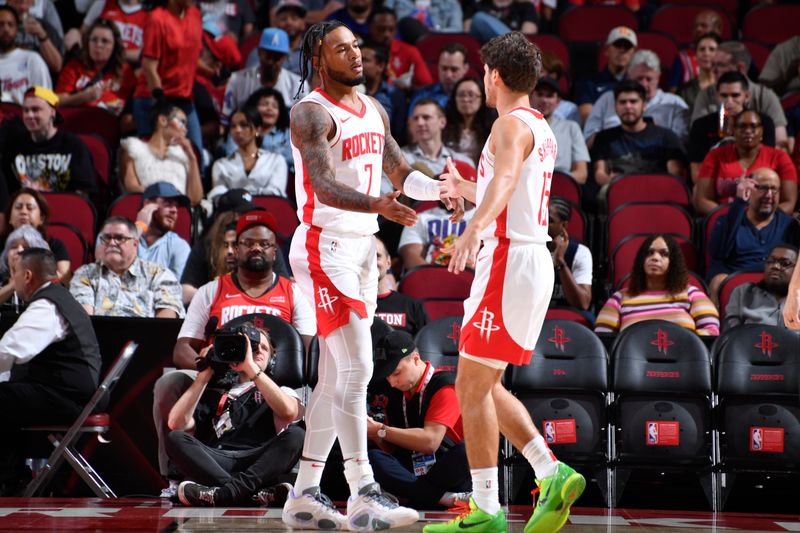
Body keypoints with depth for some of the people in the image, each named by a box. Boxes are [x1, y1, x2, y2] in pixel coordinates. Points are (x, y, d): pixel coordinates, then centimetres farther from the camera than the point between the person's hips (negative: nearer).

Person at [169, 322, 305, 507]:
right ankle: (256, 492, -40)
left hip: (259, 464, -1)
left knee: (296, 434, -27)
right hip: (217, 465, 1)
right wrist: (205, 375, 14)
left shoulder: (280, 391, 25)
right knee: (175, 438, -23)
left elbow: (289, 412, -2)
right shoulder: (217, 395, 28)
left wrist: (251, 367, -2)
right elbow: (176, 424, 12)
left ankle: (225, 492, -44)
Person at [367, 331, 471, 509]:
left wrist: (381, 431, -13)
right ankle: (448, 498, -35)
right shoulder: (395, 394, 14)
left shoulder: (445, 386, -6)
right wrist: (373, 432, -6)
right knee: (373, 457, -26)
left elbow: (430, 442, -17)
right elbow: (392, 449, 15)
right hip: (411, 470, 5)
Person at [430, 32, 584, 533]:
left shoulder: (512, 124, -10)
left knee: (473, 387, -5)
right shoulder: (541, 128, 20)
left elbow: (505, 179, -32)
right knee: (483, 387, 15)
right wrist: (466, 189, 53)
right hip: (533, 260, 10)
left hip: (509, 261, -10)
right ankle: (552, 474, 7)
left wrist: (475, 229, -50)